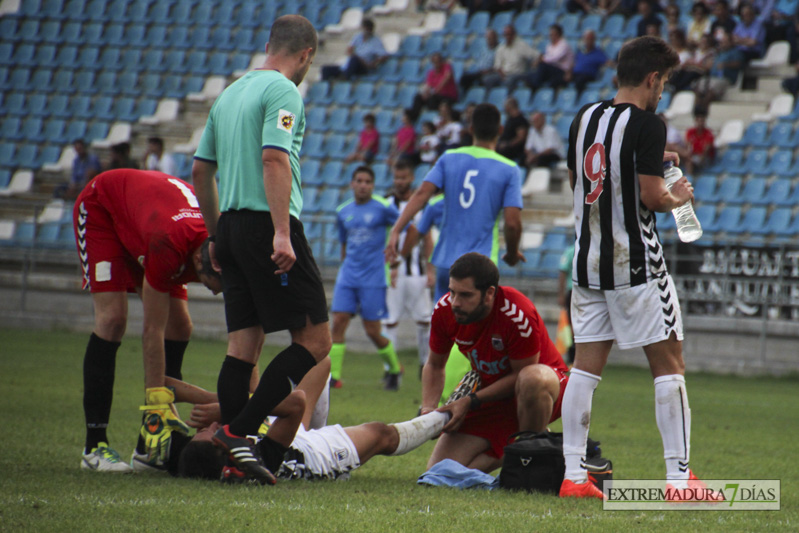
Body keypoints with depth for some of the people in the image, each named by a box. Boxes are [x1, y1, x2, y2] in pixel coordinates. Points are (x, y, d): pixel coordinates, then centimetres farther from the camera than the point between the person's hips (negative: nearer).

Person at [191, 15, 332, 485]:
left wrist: (216, 236, 28)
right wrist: (282, 233, -25)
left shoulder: (231, 93, 19)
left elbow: (201, 170, 22)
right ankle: (239, 431, -14)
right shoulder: (284, 92, -6)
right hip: (266, 222, -9)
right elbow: (274, 159, -20)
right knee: (315, 340, -6)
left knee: (245, 343, 7)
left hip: (232, 225, 9)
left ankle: (230, 452, 1)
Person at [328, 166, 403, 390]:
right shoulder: (343, 212, 9)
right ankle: (333, 376, -6)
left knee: (372, 332, -3)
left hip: (374, 279, -4)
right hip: (347, 277, 4)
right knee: (338, 322, -9)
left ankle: (394, 369, 21)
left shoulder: (383, 207, -5)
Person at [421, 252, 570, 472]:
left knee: (532, 379, -44)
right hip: (491, 395, 5)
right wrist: (428, 409, -13)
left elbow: (521, 374, -21)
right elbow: (434, 365, 4)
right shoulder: (445, 310, -13)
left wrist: (470, 402, -24)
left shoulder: (518, 315, -30)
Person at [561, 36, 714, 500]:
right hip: (636, 264, -7)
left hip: (589, 261, 7)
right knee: (669, 363, 0)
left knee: (587, 366, 6)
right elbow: (651, 196, -18)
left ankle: (574, 475, 3)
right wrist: (676, 197, 4)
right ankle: (679, 476, -4)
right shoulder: (647, 125, -13)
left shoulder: (585, 118, 9)